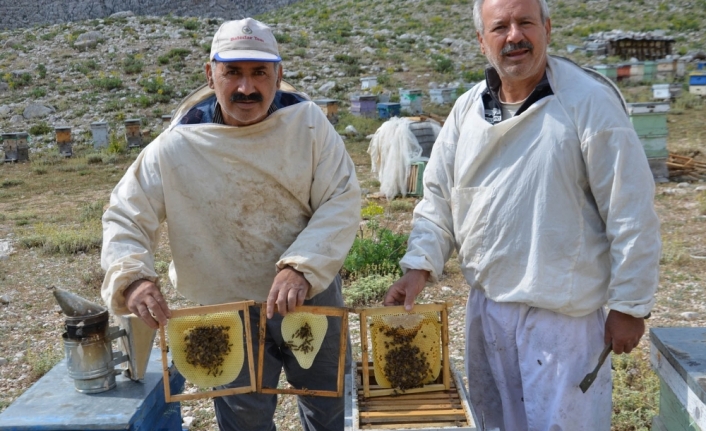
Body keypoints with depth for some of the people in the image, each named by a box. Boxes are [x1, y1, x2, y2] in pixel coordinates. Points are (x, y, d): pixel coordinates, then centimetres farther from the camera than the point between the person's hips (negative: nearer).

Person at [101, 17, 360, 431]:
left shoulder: (307, 121, -11)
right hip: (228, 312, -1)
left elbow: (341, 201, -15)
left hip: (313, 297, 2)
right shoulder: (175, 148, -14)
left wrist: (302, 268, -29)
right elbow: (124, 219, -7)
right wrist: (132, 277, -27)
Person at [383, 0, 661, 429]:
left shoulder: (588, 101, -13)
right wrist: (419, 266, -5)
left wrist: (629, 305, -10)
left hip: (564, 312, -5)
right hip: (486, 305, 6)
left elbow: (631, 213, -12)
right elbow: (439, 197, 8)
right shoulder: (467, 109, 3)